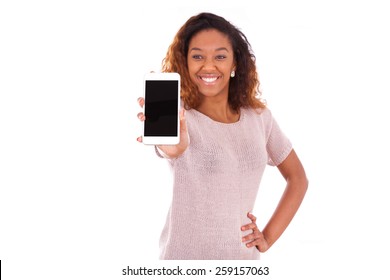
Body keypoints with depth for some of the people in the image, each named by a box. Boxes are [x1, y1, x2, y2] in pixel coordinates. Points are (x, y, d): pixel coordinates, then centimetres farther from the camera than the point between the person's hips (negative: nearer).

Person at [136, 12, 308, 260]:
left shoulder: (259, 116, -2)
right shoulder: (180, 117, -14)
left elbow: (298, 178, 7)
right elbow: (176, 147, -37)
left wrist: (269, 237, -2)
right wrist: (171, 147, -59)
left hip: (244, 256, 3)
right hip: (184, 257, -3)